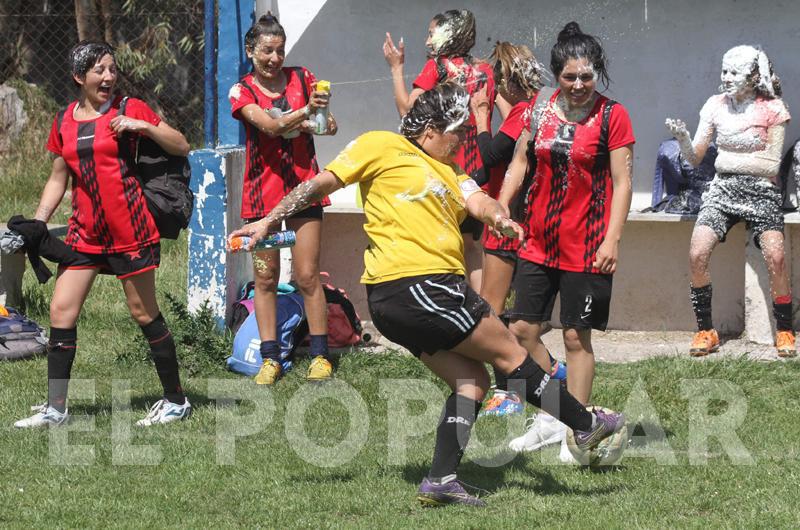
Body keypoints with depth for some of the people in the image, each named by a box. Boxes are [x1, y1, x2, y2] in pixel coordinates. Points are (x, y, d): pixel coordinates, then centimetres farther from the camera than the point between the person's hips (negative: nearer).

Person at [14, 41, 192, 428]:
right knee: (61, 311, -2)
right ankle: (55, 408, 4)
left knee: (144, 313, 0)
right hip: (84, 232, 5)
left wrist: (143, 126, -15)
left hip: (130, 231, -5)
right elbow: (58, 178, 18)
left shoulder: (130, 109, -2)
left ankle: (176, 401, 12)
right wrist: (36, 224, 9)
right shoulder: (64, 121, 10)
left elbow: (182, 147, -2)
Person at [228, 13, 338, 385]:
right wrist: (305, 111, -38)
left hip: (302, 187, 0)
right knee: (265, 278, 3)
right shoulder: (242, 92, -3)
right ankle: (270, 359, 9)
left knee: (307, 275, -3)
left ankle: (320, 355, 5)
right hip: (262, 191, 0)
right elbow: (270, 125, -21)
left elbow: (330, 126, 0)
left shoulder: (301, 78, 3)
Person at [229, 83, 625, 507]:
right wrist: (268, 223, -1)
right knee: (509, 352, 2)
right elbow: (321, 184, 2)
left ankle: (441, 479, 3)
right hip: (415, 284, -9)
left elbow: (476, 201, 4)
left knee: (471, 381, 6)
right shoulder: (383, 147, 0)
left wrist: (498, 217, -19)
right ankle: (585, 424, 12)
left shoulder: (449, 173, 22)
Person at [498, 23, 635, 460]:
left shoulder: (612, 116, -8)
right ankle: (548, 420, 19)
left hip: (585, 247, -5)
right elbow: (520, 162, 14)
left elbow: (622, 182, -8)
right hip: (539, 242, 5)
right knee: (522, 329, 5)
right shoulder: (542, 111, 4)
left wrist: (613, 238, -15)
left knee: (577, 338, 0)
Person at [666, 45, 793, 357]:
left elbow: (772, 165, -3)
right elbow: (694, 158, 6)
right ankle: (705, 332, -7)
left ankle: (784, 332, -7)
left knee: (775, 256, -24)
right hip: (723, 189, 3)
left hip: (760, 191, -3)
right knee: (697, 254, -20)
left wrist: (732, 160, -10)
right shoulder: (716, 105, 7)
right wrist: (682, 138, -13)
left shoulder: (772, 109, -1)